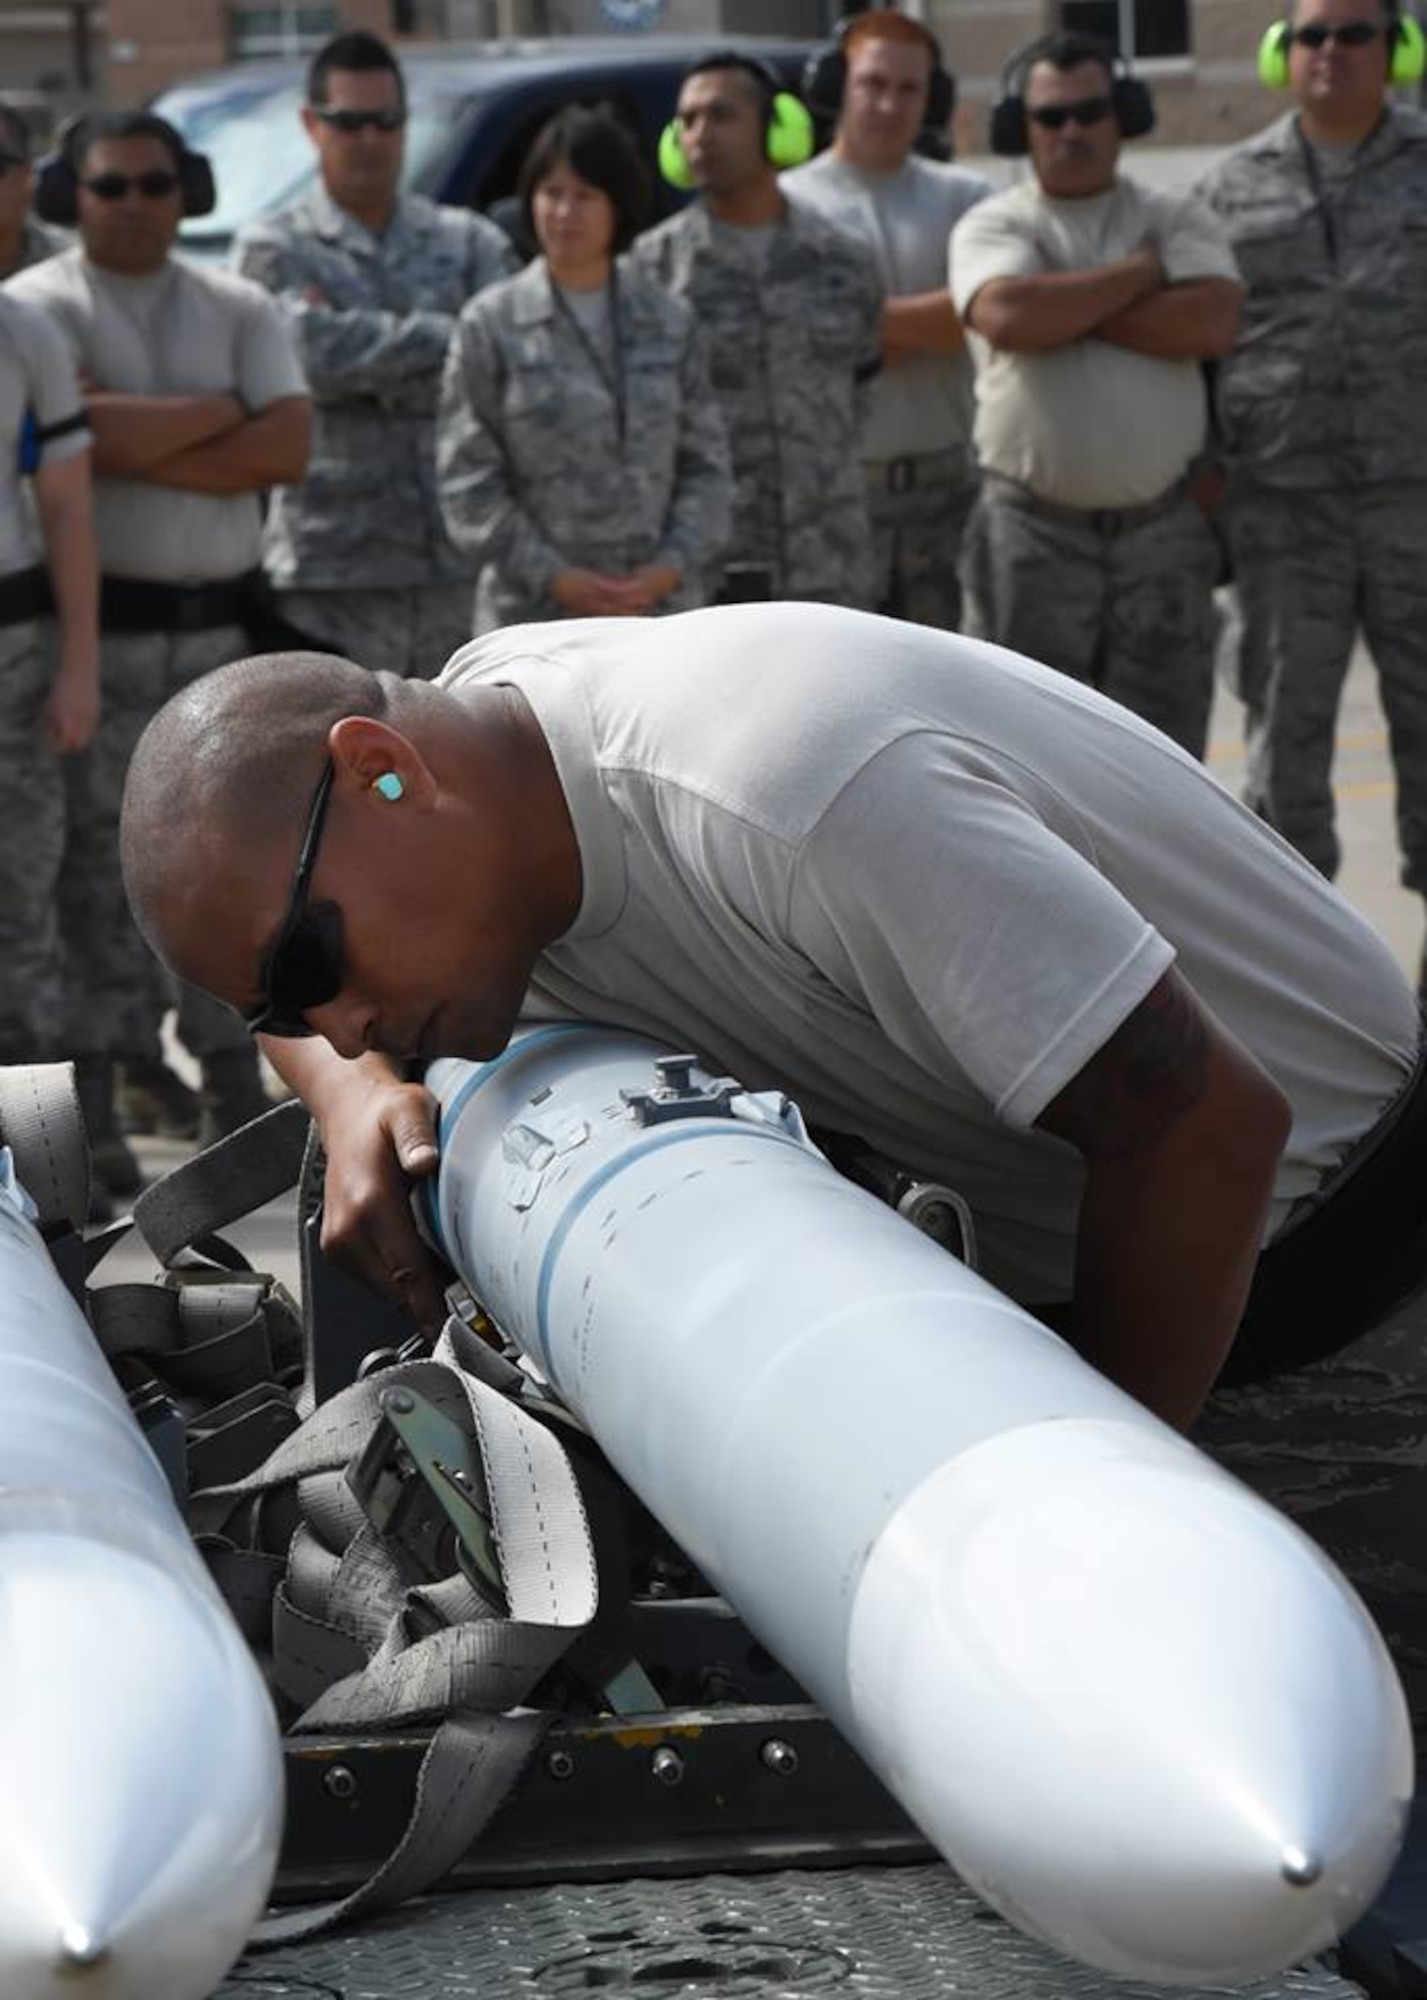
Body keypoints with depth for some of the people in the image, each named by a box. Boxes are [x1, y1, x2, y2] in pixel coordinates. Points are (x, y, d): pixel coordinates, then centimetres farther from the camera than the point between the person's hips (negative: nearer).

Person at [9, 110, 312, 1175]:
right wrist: (218, 413, -9)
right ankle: (96, 1100, 2)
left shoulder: (239, 309, 10)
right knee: (96, 863, -3)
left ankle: (231, 1085, 19)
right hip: (98, 622, -4)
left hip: (223, 623, 4)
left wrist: (138, 438, -12)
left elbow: (289, 448, -5)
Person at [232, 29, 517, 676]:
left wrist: (365, 359, -9)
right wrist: (445, 336, -7)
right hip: (332, 576, -3)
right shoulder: (274, 248, 3)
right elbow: (313, 350, -15)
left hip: (464, 563, 4)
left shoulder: (471, 243, 12)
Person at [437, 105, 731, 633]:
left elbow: (707, 463, 8)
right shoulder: (492, 324, 0)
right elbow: (467, 481, -3)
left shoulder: (670, 323, 8)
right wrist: (551, 575, -12)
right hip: (534, 617, -3)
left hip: (659, 612, 3)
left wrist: (674, 565, -7)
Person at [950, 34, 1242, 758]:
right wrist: (1141, 271, -8)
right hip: (1034, 531, -2)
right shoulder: (993, 227, 2)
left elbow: (1212, 323, -11)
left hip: (1162, 527, 2)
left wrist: (1069, 307, -11)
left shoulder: (1176, 220, 8)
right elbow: (1009, 318, -19)